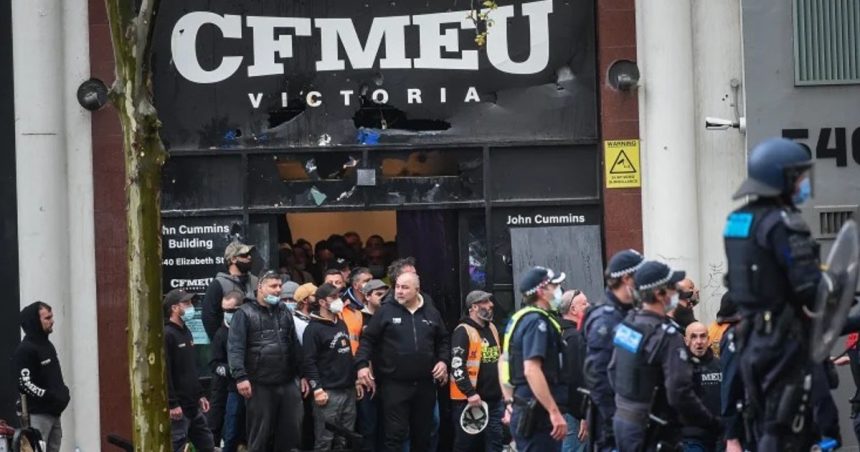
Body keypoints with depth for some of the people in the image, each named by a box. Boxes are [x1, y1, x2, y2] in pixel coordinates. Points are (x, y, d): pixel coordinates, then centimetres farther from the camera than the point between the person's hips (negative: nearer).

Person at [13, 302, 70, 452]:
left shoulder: (48, 345, 16)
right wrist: (50, 397, -22)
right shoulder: (25, 349, -12)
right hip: (38, 415, -9)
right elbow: (25, 385, -19)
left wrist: (64, 392, 6)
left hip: (54, 413, 9)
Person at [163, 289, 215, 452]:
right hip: (178, 408, -10)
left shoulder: (186, 332, 16)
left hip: (193, 405, 10)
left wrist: (200, 395, 21)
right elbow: (164, 373, -20)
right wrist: (172, 404, -22)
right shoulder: (167, 335, -14)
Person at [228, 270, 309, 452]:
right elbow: (235, 348, -11)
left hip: (288, 384, 5)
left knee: (291, 431, 7)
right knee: (260, 434, 2)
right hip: (260, 385, -5)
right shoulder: (245, 313, -3)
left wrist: (303, 374, 13)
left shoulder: (285, 312, 15)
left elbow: (295, 346, 19)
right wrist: (240, 377, -20)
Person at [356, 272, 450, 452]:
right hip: (395, 384, -4)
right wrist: (362, 365, -14)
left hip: (425, 384, 4)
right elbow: (367, 339, -2)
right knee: (396, 433, -8)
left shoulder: (432, 314, 8)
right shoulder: (386, 311, -2)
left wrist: (443, 361, 3)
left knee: (422, 433, 12)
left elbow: (443, 341, 19)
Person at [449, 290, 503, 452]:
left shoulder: (492, 328, 14)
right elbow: (457, 366, -20)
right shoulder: (463, 332, -12)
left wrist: (502, 387, 22)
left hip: (494, 399, 8)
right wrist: (470, 393, -24)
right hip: (469, 400, -8)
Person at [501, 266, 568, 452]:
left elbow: (504, 361, 24)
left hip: (525, 412, 10)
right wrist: (555, 412, -25)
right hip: (538, 414, -10)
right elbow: (531, 370, -25)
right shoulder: (537, 321, -15)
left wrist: (510, 401, 28)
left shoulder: (519, 318, 16)